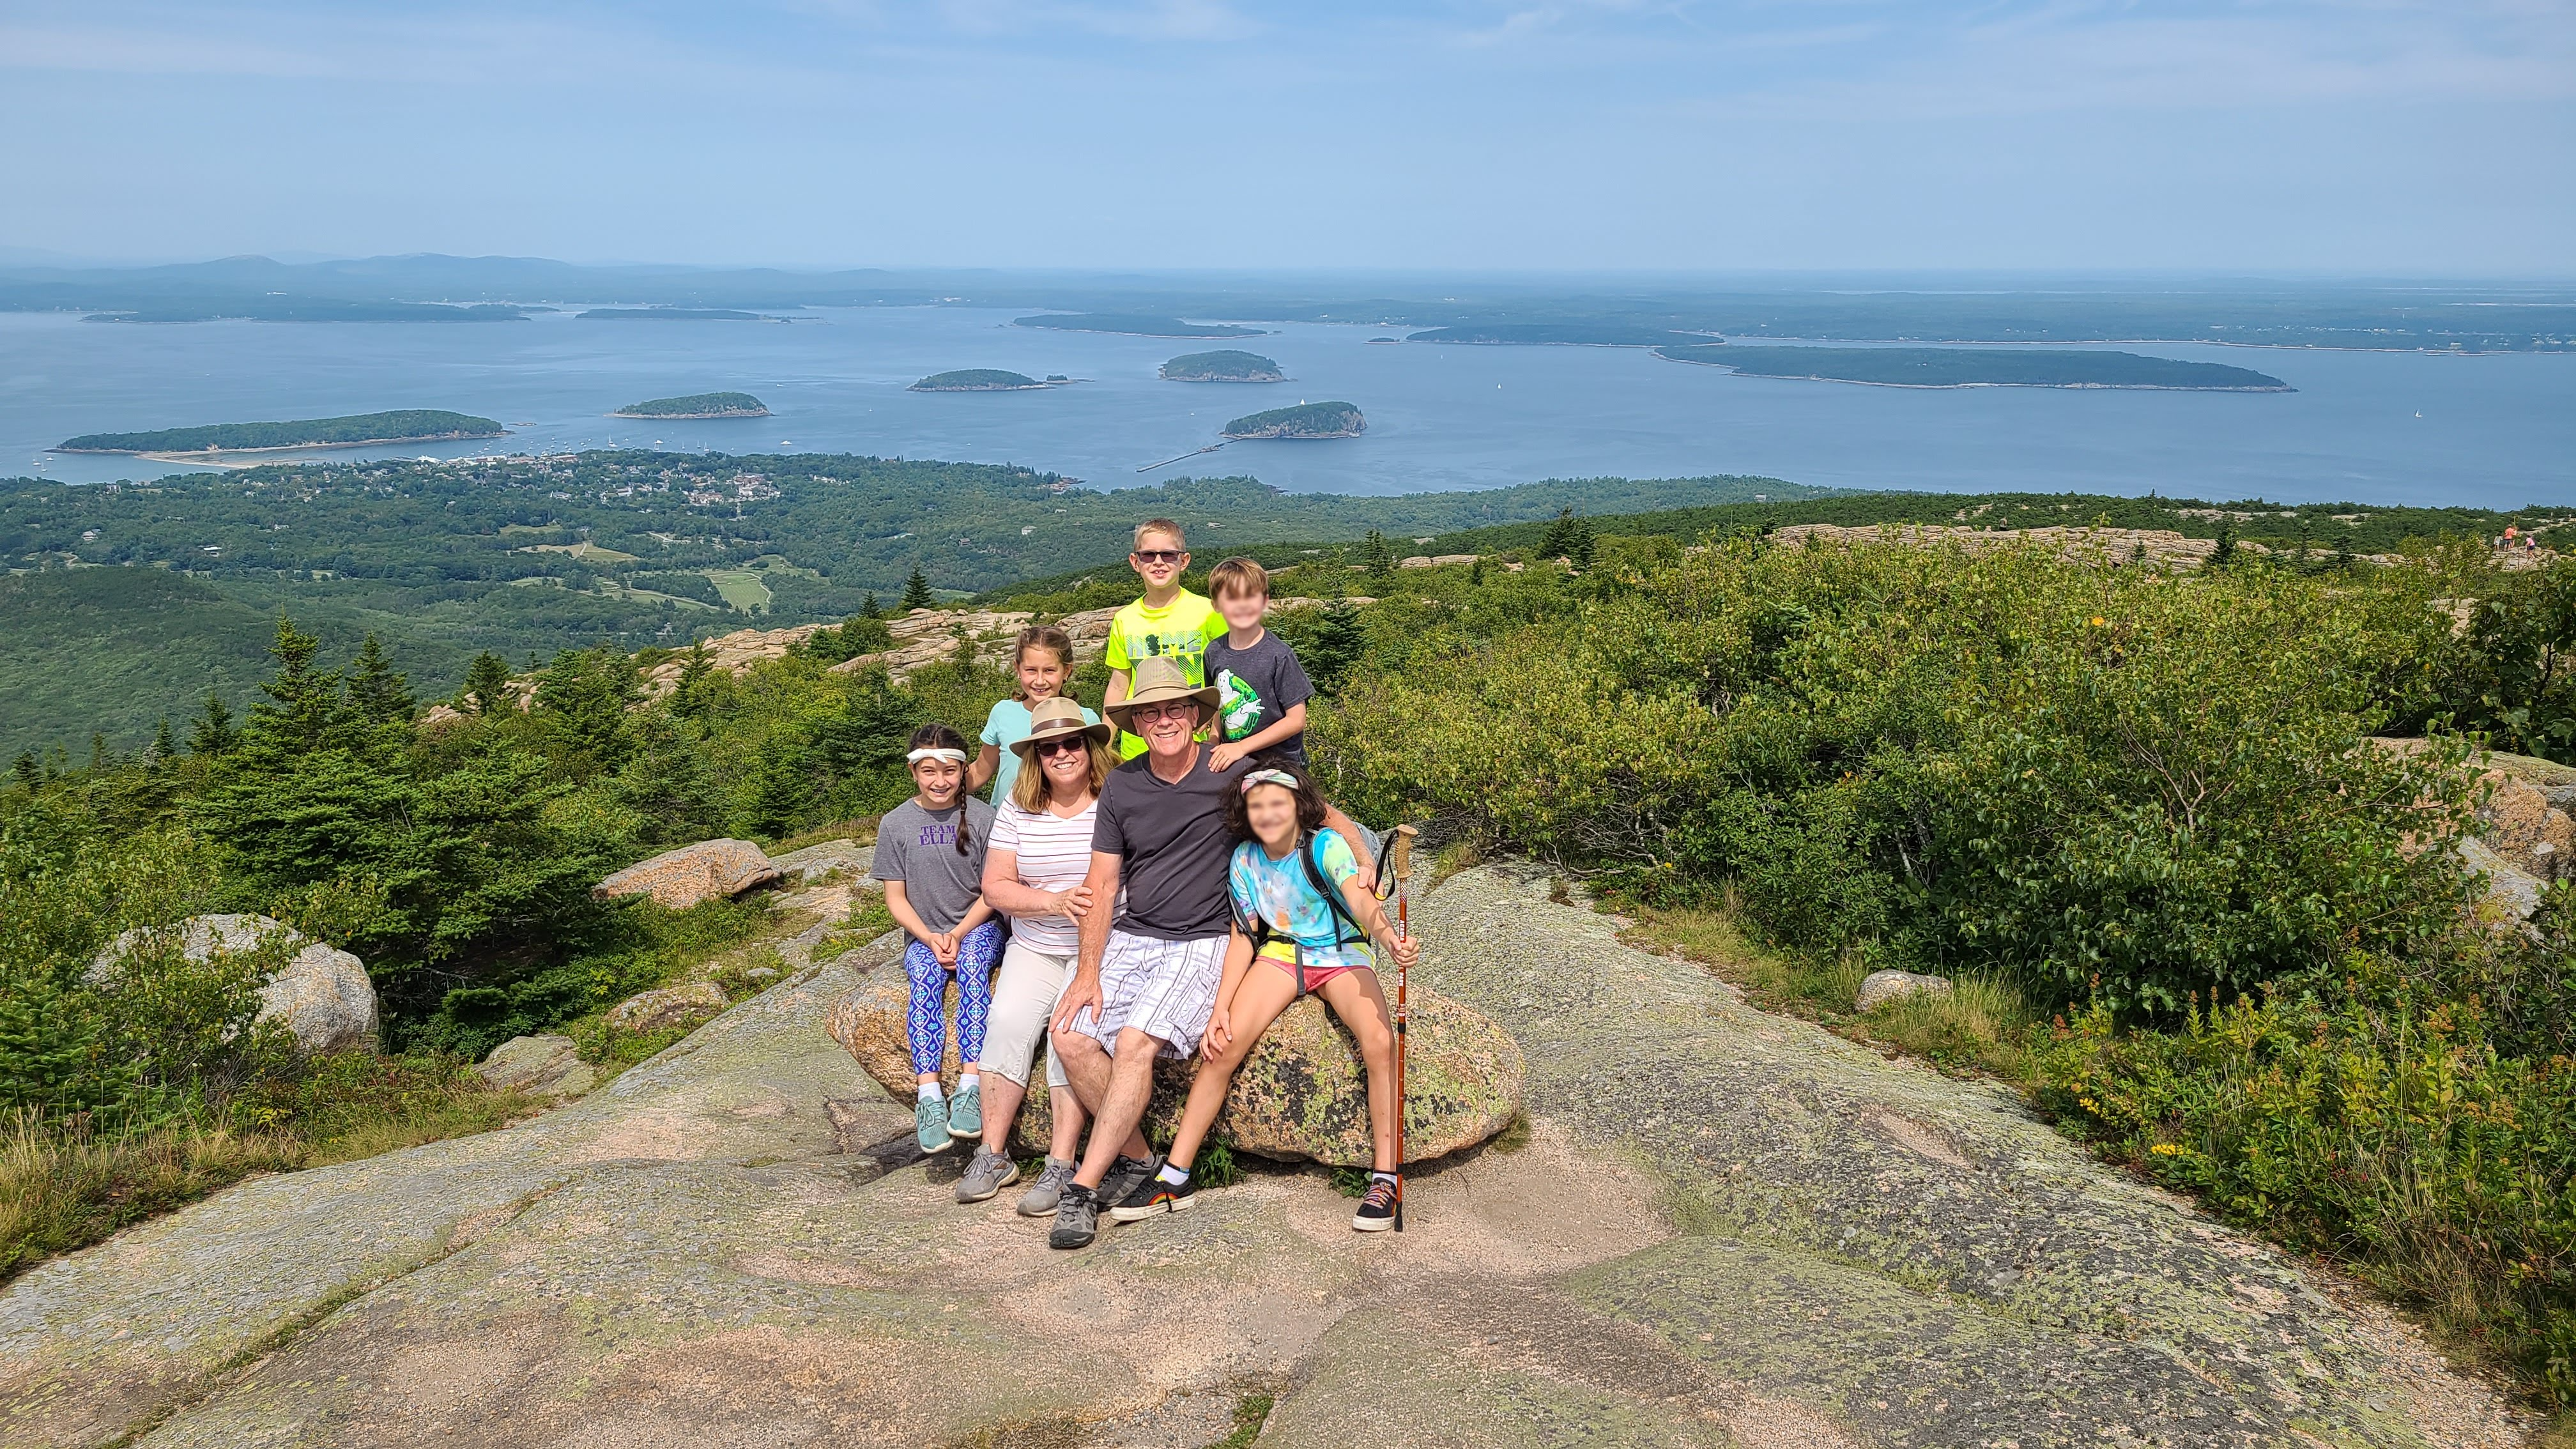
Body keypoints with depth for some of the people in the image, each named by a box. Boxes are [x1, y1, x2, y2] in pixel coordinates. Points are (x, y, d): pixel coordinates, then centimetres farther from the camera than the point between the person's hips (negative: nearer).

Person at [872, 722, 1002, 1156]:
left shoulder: (982, 817, -1)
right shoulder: (896, 824, 3)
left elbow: (991, 891, 0)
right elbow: (896, 897, 4)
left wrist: (959, 934, -14)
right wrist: (930, 938, -11)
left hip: (978, 928, -1)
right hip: (923, 935, 1)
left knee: (972, 965, -34)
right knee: (926, 979, -31)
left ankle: (971, 1088, -41)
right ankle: (928, 1096, -40)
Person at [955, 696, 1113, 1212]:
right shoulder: (1017, 810, 4)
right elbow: (995, 886, -1)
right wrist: (1054, 903, -16)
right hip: (1035, 949, 4)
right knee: (1008, 1019, -19)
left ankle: (1061, 1166, -20)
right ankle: (992, 1155, -10)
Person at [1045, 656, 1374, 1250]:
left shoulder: (1233, 773, -4)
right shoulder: (1121, 787, 4)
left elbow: (1321, 813, 5)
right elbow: (1102, 886, 4)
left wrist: (1363, 859, -13)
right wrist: (1088, 972, -5)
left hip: (1203, 944, -4)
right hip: (1130, 937, 4)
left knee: (1136, 1043, -26)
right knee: (1072, 1038, -16)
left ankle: (1083, 1188, -19)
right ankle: (1135, 1156, 4)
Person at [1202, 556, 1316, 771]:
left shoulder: (1278, 655, -15)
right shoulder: (1214, 652, -1)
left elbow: (1296, 720, -14)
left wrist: (1242, 747, -18)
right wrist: (1217, 750, 0)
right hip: (1231, 764, 4)